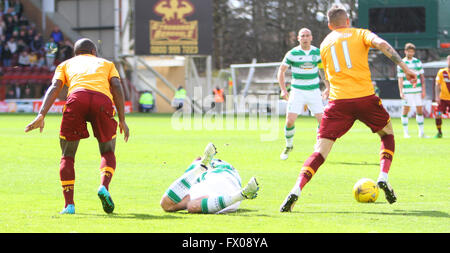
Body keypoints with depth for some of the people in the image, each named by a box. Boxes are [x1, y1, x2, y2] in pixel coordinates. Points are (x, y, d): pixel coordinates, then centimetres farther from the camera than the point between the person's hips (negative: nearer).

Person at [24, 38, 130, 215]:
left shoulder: (66, 64, 33)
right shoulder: (106, 63, 35)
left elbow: (54, 87, 14)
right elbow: (117, 87, 16)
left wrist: (41, 115, 4)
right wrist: (122, 120, 10)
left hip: (77, 96, 0)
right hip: (103, 99, 0)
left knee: (68, 155, 14)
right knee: (108, 152, 19)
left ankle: (69, 204, 1)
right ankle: (104, 186, -9)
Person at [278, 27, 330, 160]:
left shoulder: (317, 52, 1)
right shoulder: (292, 53, -6)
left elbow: (322, 69, 17)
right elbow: (281, 70, 3)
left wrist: (327, 87, 10)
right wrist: (283, 89, -6)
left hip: (314, 91, 2)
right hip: (297, 91, -2)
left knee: (322, 120, -8)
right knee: (290, 121, -11)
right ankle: (288, 146, 14)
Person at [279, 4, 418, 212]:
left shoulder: (324, 44, 20)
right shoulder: (360, 34, 10)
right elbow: (381, 44, -9)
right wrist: (404, 67, -10)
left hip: (338, 101, 1)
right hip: (365, 97, -1)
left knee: (320, 151, -1)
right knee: (387, 134, 24)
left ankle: (296, 191, -20)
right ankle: (383, 178, 4)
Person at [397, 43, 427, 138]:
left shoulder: (418, 62, 10)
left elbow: (422, 77, 12)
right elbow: (400, 79, -1)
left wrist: (423, 90, 6)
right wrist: (401, 92, -9)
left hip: (418, 90, 3)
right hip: (407, 91, -3)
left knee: (420, 110, 4)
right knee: (405, 110, -2)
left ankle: (421, 132, 10)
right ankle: (405, 132, 5)